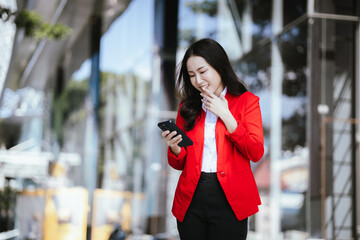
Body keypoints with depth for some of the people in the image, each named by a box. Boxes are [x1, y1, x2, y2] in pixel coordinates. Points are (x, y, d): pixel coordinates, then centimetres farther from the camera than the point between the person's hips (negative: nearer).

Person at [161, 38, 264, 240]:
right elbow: (180, 164, 13)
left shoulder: (247, 101, 3)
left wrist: (225, 115, -10)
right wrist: (175, 148, -10)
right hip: (191, 200, 3)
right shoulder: (187, 107, 11)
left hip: (229, 200, -3)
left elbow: (256, 153, -8)